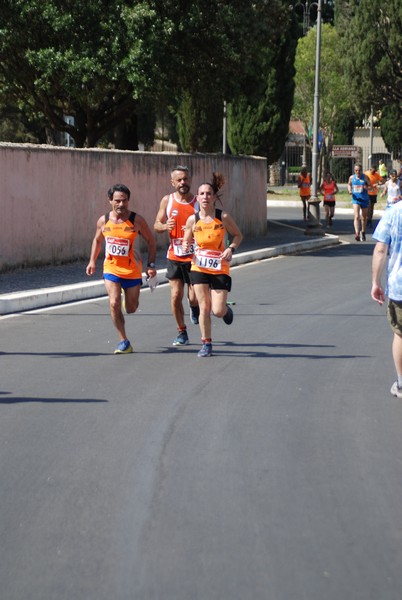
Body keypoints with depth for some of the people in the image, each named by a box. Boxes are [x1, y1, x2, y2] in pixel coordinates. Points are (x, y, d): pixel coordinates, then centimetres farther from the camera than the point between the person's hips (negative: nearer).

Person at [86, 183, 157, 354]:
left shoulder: (137, 220, -12)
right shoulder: (103, 221, -4)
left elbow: (151, 241, -2)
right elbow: (97, 240, 14)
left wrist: (151, 265, -8)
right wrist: (92, 261, 5)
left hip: (132, 269, -1)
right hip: (111, 268, 1)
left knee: (131, 308, 9)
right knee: (114, 304, -15)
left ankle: (130, 297, 48)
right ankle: (124, 342, -4)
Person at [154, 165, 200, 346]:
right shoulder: (167, 200, 1)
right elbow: (156, 225, 6)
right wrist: (165, 226, -16)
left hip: (195, 257, -1)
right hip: (174, 257, 1)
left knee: (194, 297, -4)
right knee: (176, 295, -1)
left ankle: (194, 307, 33)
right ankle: (182, 332, 14)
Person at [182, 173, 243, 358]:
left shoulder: (223, 217, -9)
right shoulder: (192, 220, -4)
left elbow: (238, 235, 5)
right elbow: (186, 241, 10)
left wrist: (231, 249, -14)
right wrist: (186, 247, -14)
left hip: (220, 268, -1)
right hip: (199, 268, 1)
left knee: (218, 311, -6)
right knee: (204, 307, -2)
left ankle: (226, 309, 32)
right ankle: (206, 343, 13)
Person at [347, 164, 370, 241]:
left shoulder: (365, 177, -5)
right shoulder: (352, 177, 2)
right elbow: (349, 184, 21)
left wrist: (367, 187, -26)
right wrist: (349, 190, 0)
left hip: (364, 199, 0)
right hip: (356, 199, 0)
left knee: (364, 217, 14)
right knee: (357, 216, -17)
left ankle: (363, 233, 35)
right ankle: (357, 233, -28)